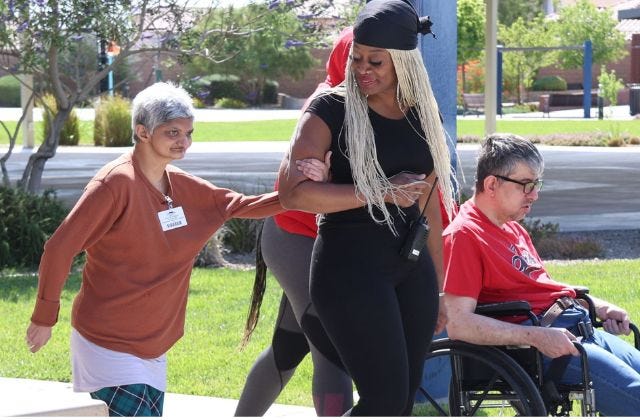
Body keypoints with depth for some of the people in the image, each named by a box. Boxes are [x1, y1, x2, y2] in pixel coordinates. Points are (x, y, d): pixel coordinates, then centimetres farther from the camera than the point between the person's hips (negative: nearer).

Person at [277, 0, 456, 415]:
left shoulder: (422, 116, 11)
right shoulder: (333, 109, -6)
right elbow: (294, 192, -16)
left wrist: (438, 286, 18)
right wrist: (382, 192, -17)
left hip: (412, 268, 6)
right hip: (351, 267, -6)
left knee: (404, 399, 6)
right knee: (385, 399, -12)